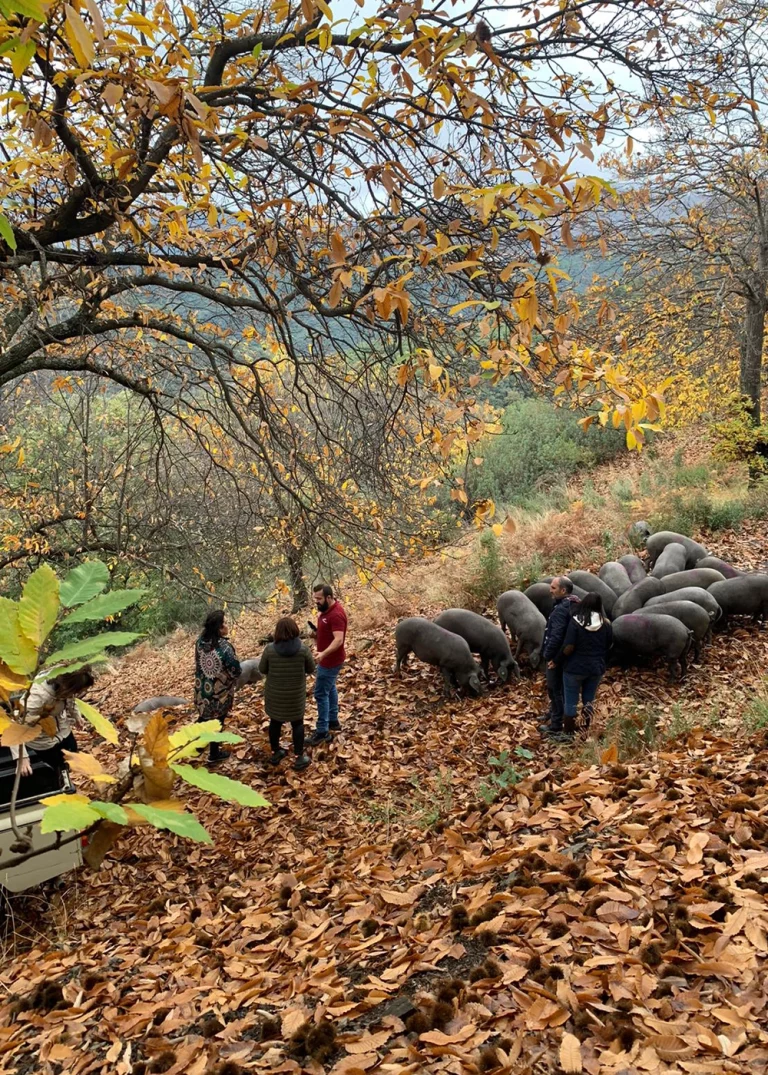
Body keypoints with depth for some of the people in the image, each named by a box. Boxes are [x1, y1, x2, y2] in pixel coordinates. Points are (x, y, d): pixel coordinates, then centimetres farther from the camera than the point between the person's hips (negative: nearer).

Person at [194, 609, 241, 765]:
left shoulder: (200, 641, -9)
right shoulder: (224, 647, -29)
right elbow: (236, 670, -22)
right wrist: (231, 682, 0)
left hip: (202, 688, 6)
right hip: (219, 691, -6)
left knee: (204, 716, 26)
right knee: (217, 721, 12)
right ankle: (214, 755, 28)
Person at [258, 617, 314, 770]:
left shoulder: (270, 649, -15)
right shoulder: (302, 649, -16)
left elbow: (262, 669, -3)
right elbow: (311, 669, -4)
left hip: (275, 694, 1)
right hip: (295, 695, -1)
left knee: (275, 722, 19)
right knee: (297, 723, 14)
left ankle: (275, 753, 34)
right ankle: (299, 757, 17)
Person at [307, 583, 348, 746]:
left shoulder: (336, 614, -28)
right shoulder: (327, 609, 3)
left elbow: (338, 639, -37)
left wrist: (323, 654, -48)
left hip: (330, 660, -10)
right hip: (328, 659, 10)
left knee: (321, 693, -5)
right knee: (330, 689, 21)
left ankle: (322, 731, 2)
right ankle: (333, 721, 35)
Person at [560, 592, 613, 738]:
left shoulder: (576, 622, -17)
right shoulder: (606, 624, -4)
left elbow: (568, 648, -19)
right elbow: (608, 646, 6)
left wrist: (562, 656, -1)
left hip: (575, 667, -4)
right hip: (596, 668, 4)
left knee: (571, 701, 9)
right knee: (589, 699, 19)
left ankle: (568, 732, 17)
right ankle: (586, 729, 28)